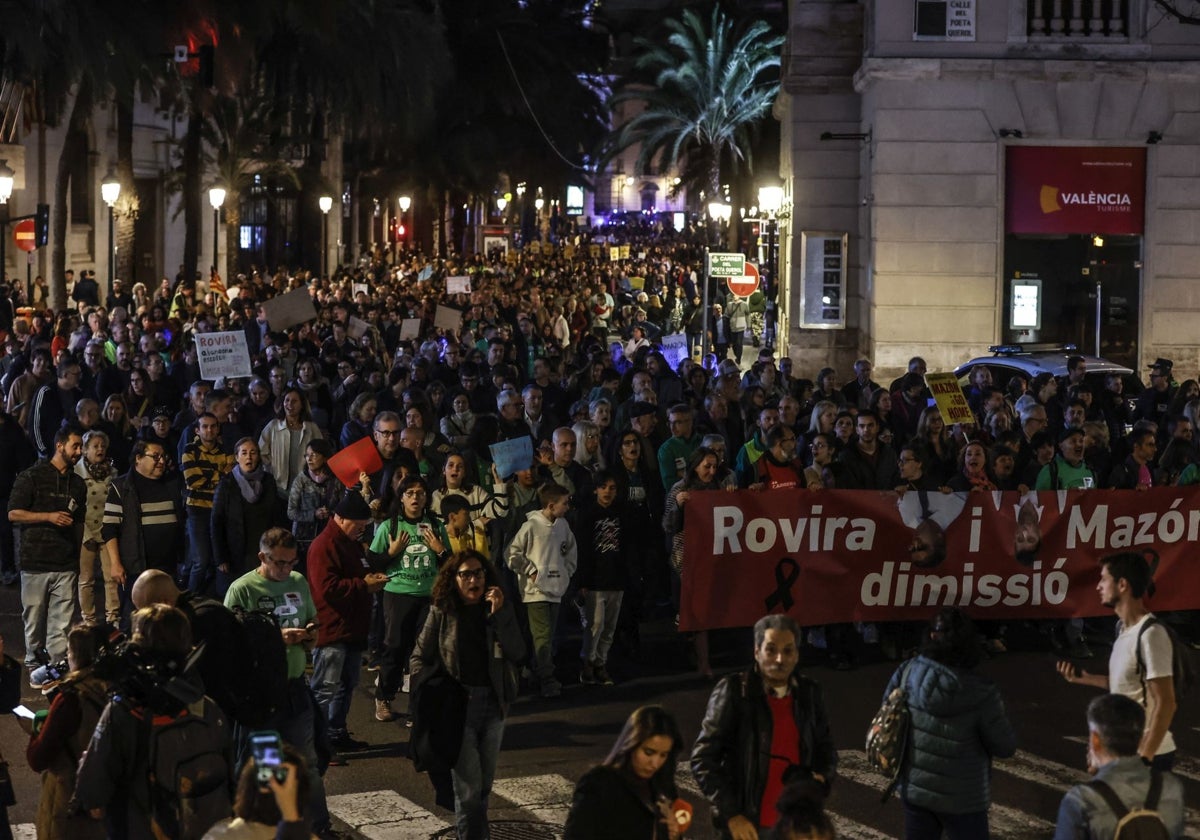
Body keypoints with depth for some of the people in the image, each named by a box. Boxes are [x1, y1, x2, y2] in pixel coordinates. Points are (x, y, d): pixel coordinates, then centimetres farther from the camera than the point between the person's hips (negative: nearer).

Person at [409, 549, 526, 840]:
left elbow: (517, 654, -9)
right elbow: (420, 658, 4)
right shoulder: (442, 612, -3)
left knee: (485, 782, 13)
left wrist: (499, 614, -17)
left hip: (493, 703, 3)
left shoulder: (500, 609, 2)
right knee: (468, 786, -6)